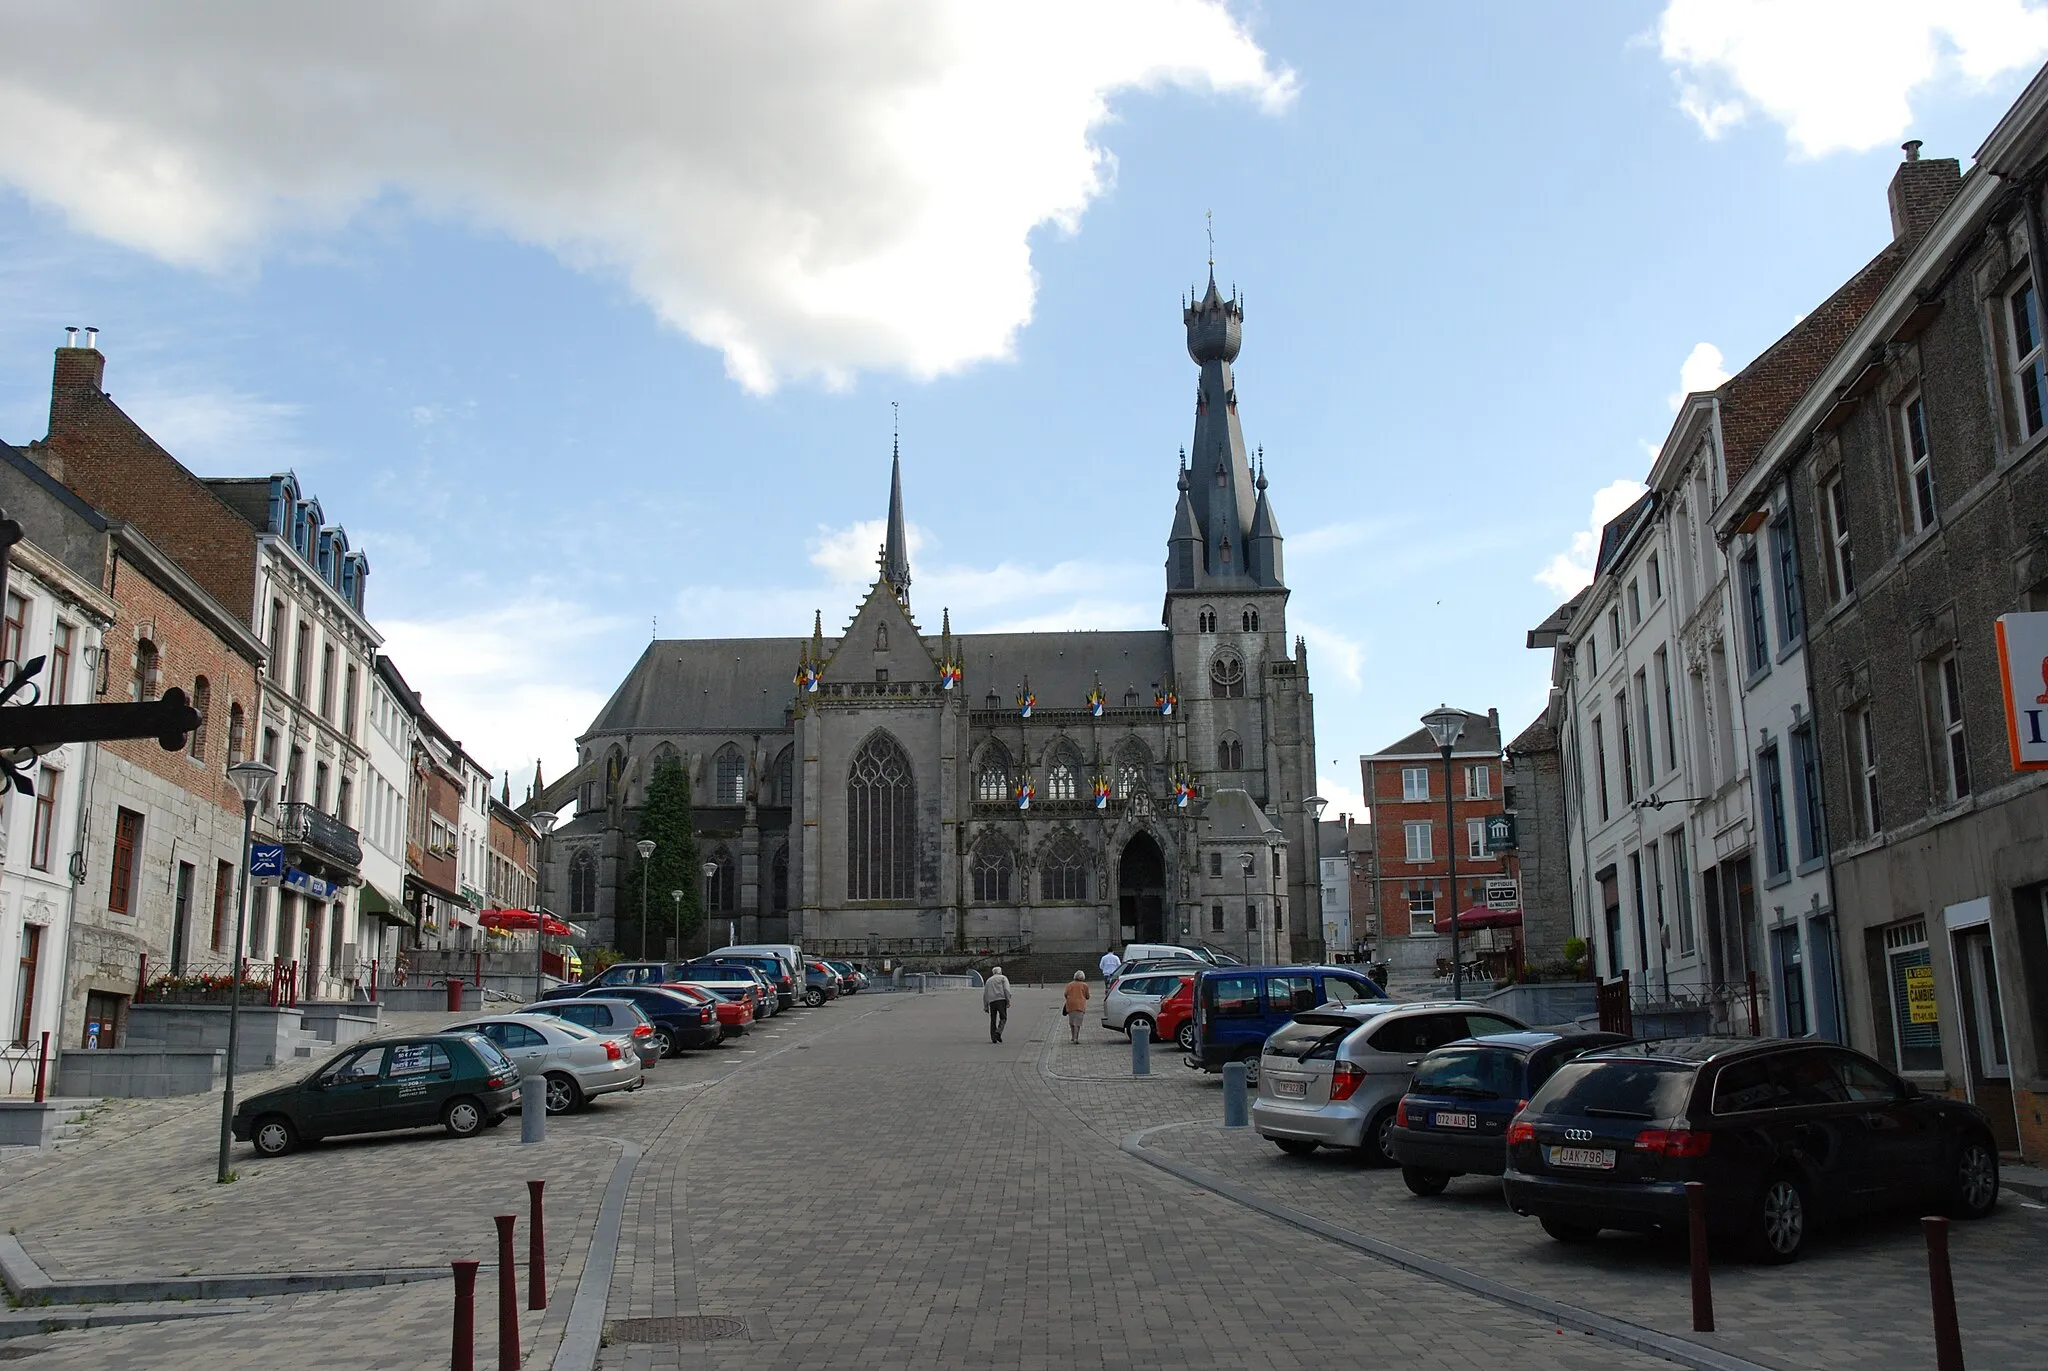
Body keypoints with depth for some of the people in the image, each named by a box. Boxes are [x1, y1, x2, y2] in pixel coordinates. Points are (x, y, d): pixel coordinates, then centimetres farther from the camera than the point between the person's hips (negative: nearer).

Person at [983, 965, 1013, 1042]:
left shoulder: (988, 980, 25)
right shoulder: (1003, 978, 12)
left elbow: (985, 994, 19)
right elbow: (1006, 989, -3)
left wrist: (985, 1006, 19)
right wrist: (1008, 1001, -7)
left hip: (991, 1001, 4)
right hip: (1001, 999, -4)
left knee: (993, 1019, 8)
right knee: (1003, 1018, 0)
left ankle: (993, 1037, 2)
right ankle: (998, 1032, -20)